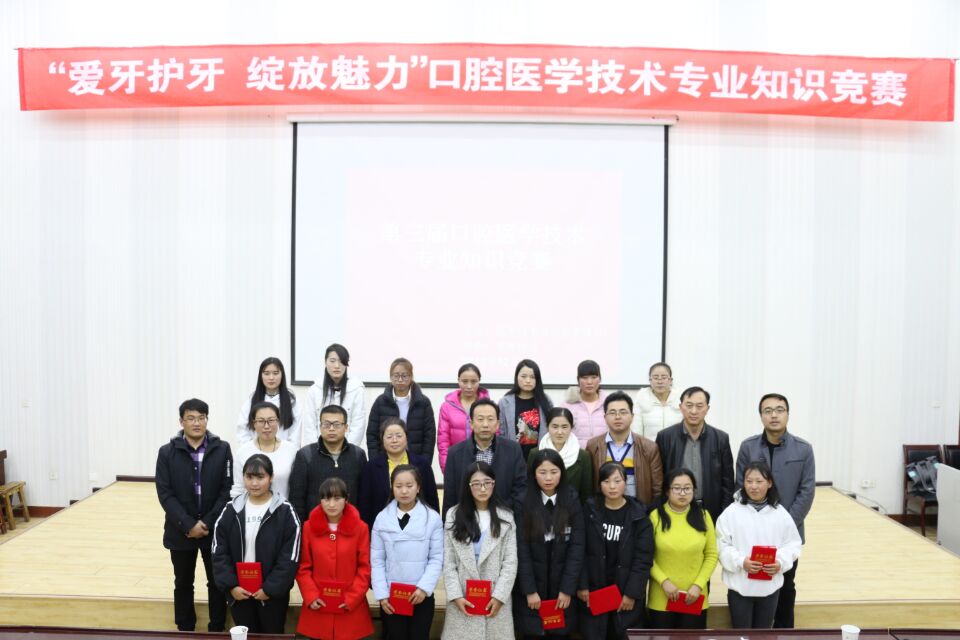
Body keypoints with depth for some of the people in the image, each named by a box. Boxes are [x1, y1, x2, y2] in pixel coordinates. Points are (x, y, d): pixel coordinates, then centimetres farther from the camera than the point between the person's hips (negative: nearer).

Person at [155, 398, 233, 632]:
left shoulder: (222, 449, -4)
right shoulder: (167, 452, -2)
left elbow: (228, 490, -6)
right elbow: (165, 494, -7)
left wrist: (208, 523, -14)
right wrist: (189, 525, -15)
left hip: (215, 530, -1)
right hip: (181, 531, 1)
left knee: (217, 583, 8)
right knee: (183, 584, 14)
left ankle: (217, 630, 22)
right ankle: (185, 630, 29)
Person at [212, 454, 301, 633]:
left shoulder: (285, 512, -10)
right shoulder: (231, 510, 0)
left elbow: (290, 557, -11)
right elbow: (219, 552, 1)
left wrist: (271, 588, -15)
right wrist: (230, 585, -8)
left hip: (273, 594, -3)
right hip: (239, 592, 3)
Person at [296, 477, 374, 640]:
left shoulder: (360, 528, -2)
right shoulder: (309, 527, 1)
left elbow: (365, 567, -1)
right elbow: (303, 567, 2)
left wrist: (352, 598, -10)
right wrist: (310, 596, -8)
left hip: (351, 607, -1)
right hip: (318, 606, 1)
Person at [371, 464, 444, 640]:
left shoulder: (433, 518, -5)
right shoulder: (382, 518, -1)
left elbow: (437, 558, -4)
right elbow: (377, 560, 0)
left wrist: (424, 587, -14)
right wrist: (381, 594, -6)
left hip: (422, 596, -1)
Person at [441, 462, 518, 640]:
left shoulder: (505, 516, 3)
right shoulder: (454, 515, 4)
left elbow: (510, 561, -1)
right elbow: (448, 561, 0)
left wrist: (499, 595, -10)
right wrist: (455, 595, -9)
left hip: (495, 598, 0)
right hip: (463, 599, 0)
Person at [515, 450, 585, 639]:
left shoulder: (572, 501, -2)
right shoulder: (524, 502, -6)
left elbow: (577, 547, -4)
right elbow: (521, 549, -7)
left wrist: (567, 589, -9)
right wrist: (529, 590, -11)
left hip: (561, 586, 1)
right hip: (531, 586, -1)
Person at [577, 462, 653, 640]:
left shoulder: (638, 515, -4)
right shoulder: (589, 510, -2)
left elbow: (643, 559, -6)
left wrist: (632, 592, -10)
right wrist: (581, 585, -7)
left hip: (626, 592, 0)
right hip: (593, 590, 0)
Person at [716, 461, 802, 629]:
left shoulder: (780, 513, -2)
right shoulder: (731, 512, -9)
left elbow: (792, 544, 2)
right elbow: (722, 545, -8)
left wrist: (780, 562, -15)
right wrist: (741, 562, -22)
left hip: (770, 586, 2)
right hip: (740, 586, -2)